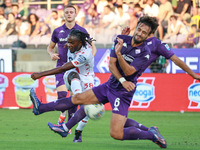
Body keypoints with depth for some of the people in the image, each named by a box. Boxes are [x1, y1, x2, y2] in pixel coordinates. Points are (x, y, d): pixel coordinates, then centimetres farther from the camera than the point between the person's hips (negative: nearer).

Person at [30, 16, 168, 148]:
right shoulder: (121, 40, 0)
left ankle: (151, 134, 2)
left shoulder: (145, 52, -16)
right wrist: (122, 81, -17)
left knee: (116, 134, -16)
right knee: (78, 98, 8)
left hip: (123, 92, -6)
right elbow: (111, 64, -2)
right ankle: (41, 108, 20)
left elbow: (129, 71, -24)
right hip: (111, 85, 6)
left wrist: (118, 53, -35)